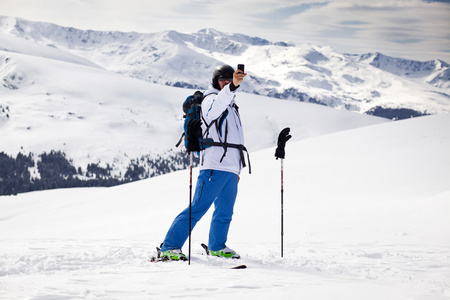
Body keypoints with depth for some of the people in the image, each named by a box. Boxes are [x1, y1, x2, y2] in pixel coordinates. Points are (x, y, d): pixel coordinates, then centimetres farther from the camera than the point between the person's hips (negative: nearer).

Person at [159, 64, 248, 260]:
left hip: (230, 169, 9)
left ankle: (217, 246, 29)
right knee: (197, 208, -14)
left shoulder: (231, 106, 27)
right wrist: (232, 87, -46)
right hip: (214, 166, -9)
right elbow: (216, 108, -29)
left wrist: (237, 169, 29)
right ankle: (169, 247, -14)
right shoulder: (211, 99, -2)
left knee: (225, 212, 13)